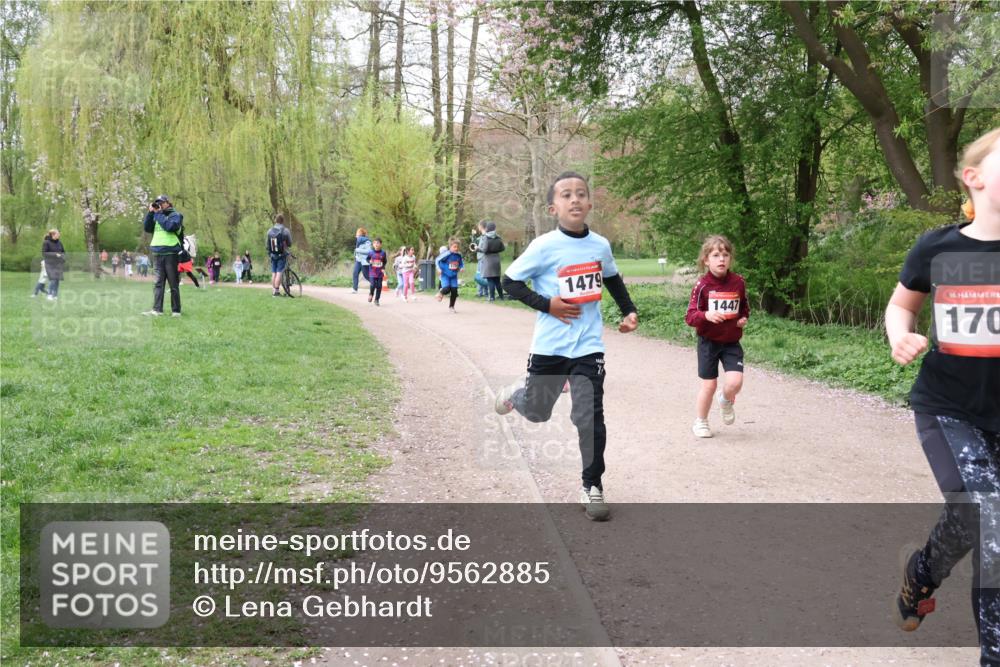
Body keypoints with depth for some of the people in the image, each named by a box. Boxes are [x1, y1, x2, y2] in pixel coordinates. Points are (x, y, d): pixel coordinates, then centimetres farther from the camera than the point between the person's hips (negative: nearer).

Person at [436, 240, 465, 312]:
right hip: (445, 275, -4)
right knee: (447, 289, -20)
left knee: (454, 291, 0)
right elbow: (438, 260, -9)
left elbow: (461, 262, 15)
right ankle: (441, 293, 18)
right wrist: (439, 269, -14)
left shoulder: (459, 255, -2)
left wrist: (462, 268, -3)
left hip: (454, 276, 5)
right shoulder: (447, 254, -17)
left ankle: (451, 306, 19)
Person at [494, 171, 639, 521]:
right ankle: (519, 393, 51)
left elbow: (612, 279, 21)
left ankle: (592, 486, 9)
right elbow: (510, 281, -7)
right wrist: (546, 304, -17)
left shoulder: (601, 245, 1)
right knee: (538, 412, 16)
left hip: (588, 347, 2)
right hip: (549, 346, -1)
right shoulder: (544, 246, -12)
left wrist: (629, 311, 11)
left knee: (590, 419, -5)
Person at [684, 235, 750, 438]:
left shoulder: (738, 282, -2)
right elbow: (690, 317, -13)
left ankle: (726, 400, 24)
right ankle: (700, 422, 27)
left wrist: (744, 318, -3)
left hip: (732, 342, 2)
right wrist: (706, 315, -32)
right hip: (708, 342, -2)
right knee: (709, 384, 4)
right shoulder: (702, 285, -12)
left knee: (735, 382, -13)